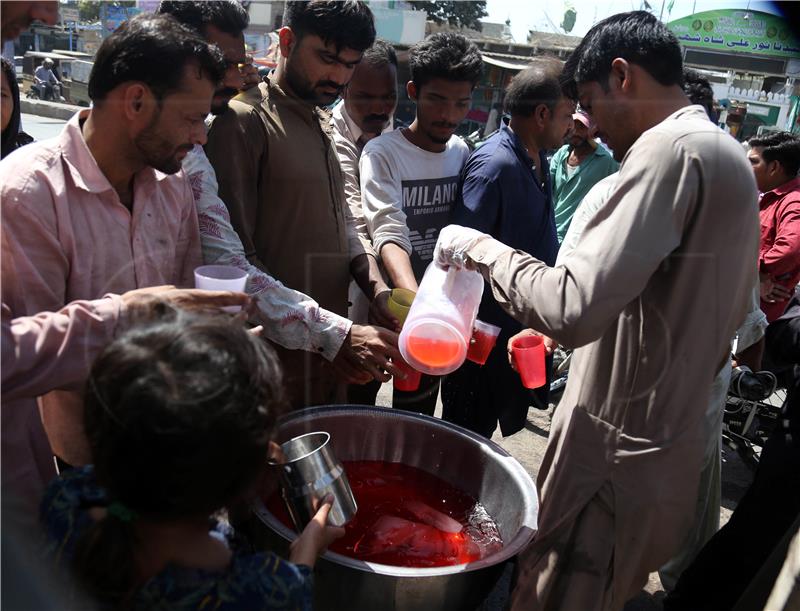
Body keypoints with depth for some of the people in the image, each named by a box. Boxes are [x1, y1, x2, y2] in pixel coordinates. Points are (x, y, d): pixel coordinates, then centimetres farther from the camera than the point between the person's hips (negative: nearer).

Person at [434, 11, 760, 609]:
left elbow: (574, 308, -30)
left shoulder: (670, 149, -19)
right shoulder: (732, 158, 12)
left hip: (616, 457, -10)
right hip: (673, 447, 10)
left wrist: (483, 248, -15)